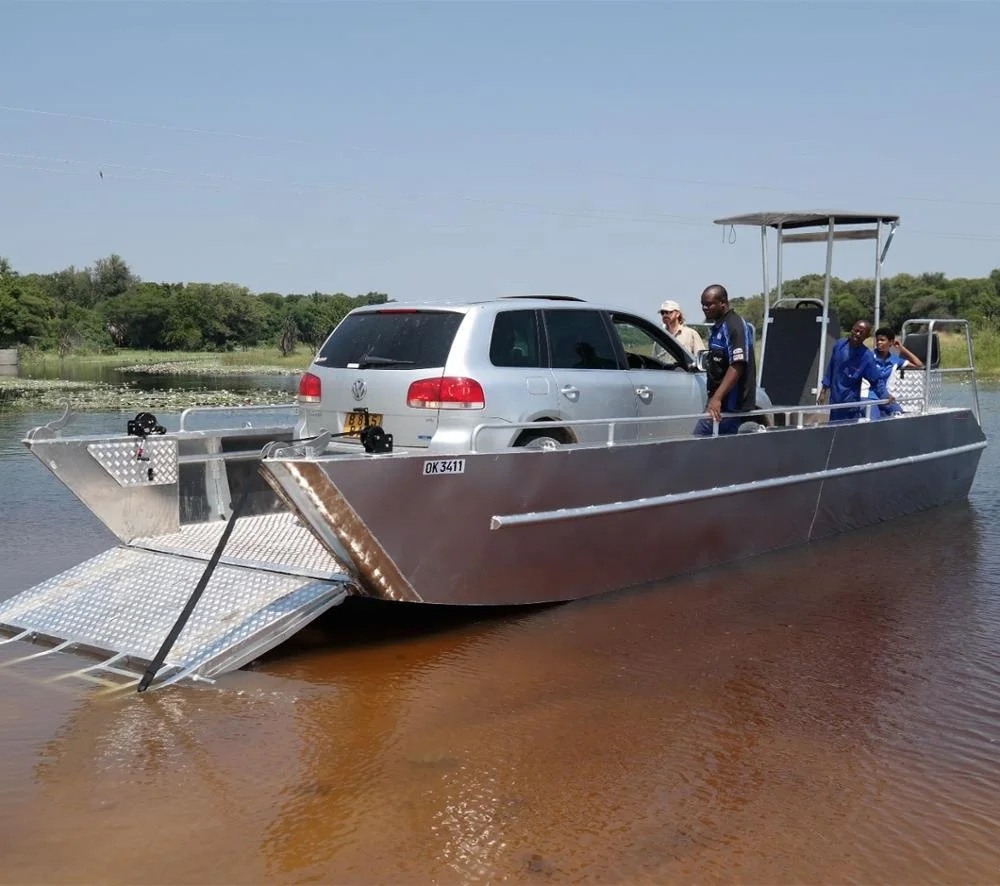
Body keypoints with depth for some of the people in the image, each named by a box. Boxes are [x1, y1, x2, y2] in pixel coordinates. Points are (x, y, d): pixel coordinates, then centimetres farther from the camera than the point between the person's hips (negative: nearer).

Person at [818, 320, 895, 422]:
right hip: (834, 402, 5)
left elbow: (877, 380, -11)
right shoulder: (839, 345, -1)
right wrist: (824, 391, 14)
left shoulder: (867, 357, -15)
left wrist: (885, 395, -29)